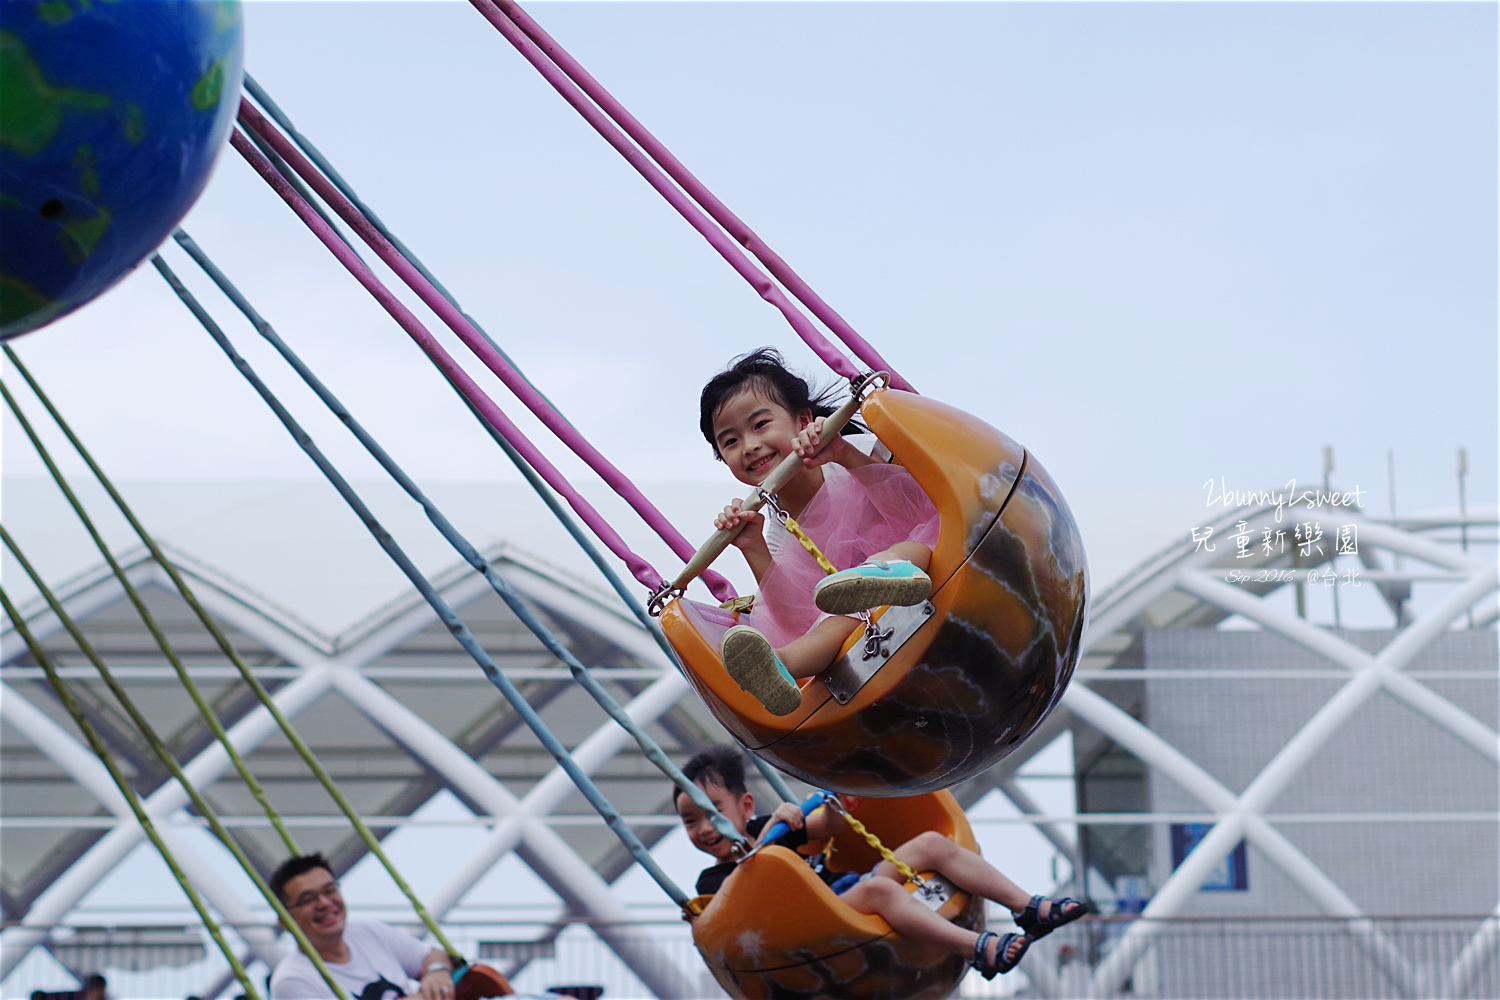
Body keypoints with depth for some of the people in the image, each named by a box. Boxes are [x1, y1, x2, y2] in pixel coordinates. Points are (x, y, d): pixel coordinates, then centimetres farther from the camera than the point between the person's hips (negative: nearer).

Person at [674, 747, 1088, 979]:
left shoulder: (760, 829, 20)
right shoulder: (712, 881, -1)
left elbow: (830, 826, 23)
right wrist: (770, 834, -24)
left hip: (847, 892, 9)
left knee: (932, 844, -1)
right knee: (876, 887, -37)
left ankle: (1027, 907, -8)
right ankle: (980, 949, -49)